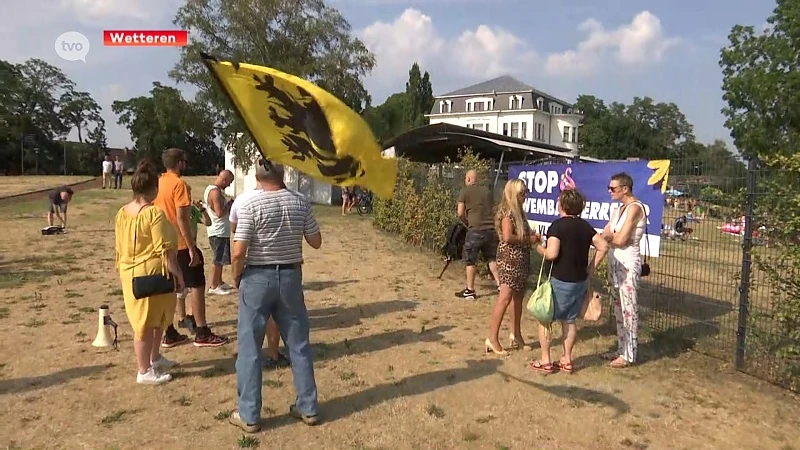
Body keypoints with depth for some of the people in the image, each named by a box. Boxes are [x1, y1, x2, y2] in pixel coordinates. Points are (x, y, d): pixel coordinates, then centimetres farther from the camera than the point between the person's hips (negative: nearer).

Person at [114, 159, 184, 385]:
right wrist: (177, 274, -12)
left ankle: (155, 358, 38)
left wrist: (123, 271, 23)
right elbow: (165, 250, -20)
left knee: (157, 318, 23)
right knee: (147, 322, 2)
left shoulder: (122, 213, 5)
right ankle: (145, 371, 14)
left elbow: (120, 247, 12)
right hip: (151, 273, -9)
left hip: (130, 272, 9)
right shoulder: (154, 213, -20)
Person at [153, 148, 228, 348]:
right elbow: (181, 218, -21)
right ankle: (202, 333, 4)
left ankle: (169, 334, 16)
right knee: (197, 285, 1)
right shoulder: (179, 184, -15)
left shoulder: (157, 183, 9)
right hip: (181, 244, -8)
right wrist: (192, 248, -19)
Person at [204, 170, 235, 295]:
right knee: (219, 260, -2)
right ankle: (213, 287, 6)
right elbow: (220, 213, -27)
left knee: (220, 260, 19)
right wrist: (229, 205, -12)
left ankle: (219, 282, 29)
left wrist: (228, 205, 8)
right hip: (219, 232, -10)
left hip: (218, 231, 10)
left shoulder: (210, 188, 12)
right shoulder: (215, 192, -21)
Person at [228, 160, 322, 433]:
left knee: (250, 348, 7)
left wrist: (236, 278, 1)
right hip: (290, 277, 4)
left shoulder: (250, 205, -12)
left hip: (257, 278, -3)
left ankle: (249, 416, 15)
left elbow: (239, 252, -16)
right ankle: (308, 408, 23)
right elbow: (316, 242, 6)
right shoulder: (300, 203, -1)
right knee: (299, 345, 13)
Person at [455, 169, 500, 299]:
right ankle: (500, 284, 15)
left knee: (470, 260, 6)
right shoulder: (487, 191, 13)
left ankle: (470, 290, 10)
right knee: (492, 258, 18)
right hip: (491, 229, 5)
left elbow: (460, 213, -2)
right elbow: (493, 209, 17)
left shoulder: (465, 192, 0)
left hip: (475, 230, -4)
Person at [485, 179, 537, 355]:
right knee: (505, 298, -11)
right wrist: (528, 239, -14)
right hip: (509, 259, -10)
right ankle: (492, 339, -6)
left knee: (518, 298, 15)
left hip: (521, 260, 10)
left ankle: (516, 335, 26)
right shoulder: (508, 212, -15)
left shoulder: (518, 211, 14)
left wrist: (531, 236, 2)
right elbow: (507, 237, -25)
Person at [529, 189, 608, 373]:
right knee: (569, 320, 17)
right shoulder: (585, 226, 5)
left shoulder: (557, 225, -15)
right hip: (581, 281, 7)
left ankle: (545, 361, 10)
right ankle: (566, 360, 22)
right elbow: (603, 247, 2)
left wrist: (538, 247, -4)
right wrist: (591, 269, 8)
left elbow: (551, 254, -24)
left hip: (561, 281, -7)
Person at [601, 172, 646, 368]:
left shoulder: (635, 208, -14)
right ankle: (622, 349, 25)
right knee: (619, 308, 14)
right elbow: (604, 236, 9)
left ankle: (629, 355, 8)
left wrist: (608, 237, -2)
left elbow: (620, 240, -20)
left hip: (628, 263, -9)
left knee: (629, 309, -1)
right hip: (616, 261, 9)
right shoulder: (619, 210, 13)